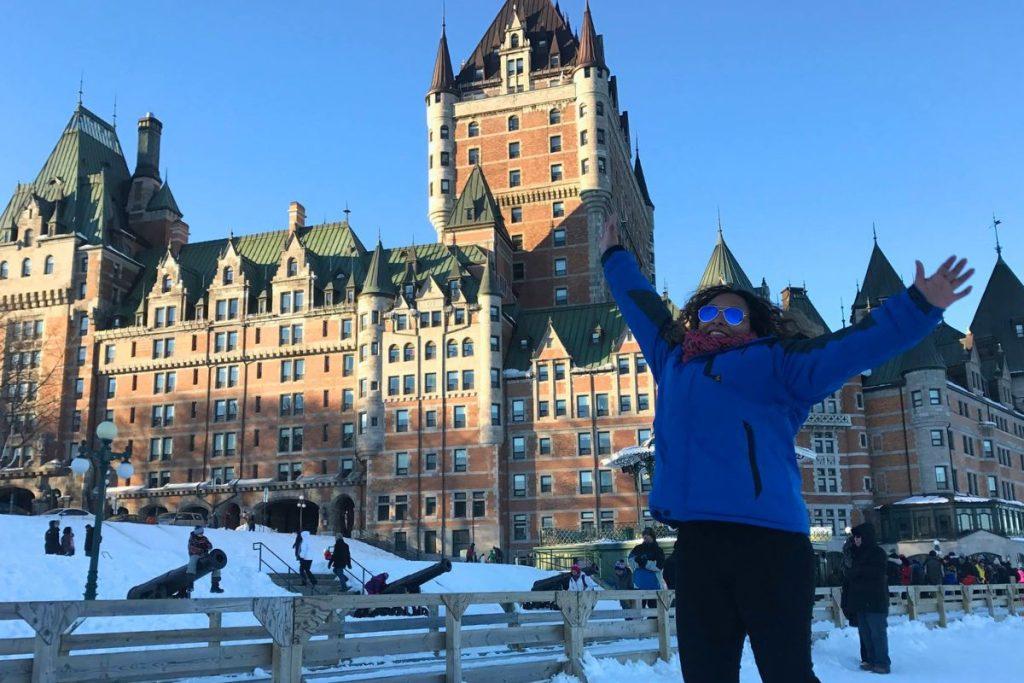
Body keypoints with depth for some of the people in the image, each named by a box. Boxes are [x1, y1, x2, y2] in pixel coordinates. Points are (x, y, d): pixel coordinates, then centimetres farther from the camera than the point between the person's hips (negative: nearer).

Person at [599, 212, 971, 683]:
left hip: (768, 539, -4)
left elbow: (852, 346, 1)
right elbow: (644, 308, 38)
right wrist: (614, 258, 49)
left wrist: (917, 307, -9)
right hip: (697, 543, 5)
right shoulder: (674, 362, 24)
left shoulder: (773, 361, 12)